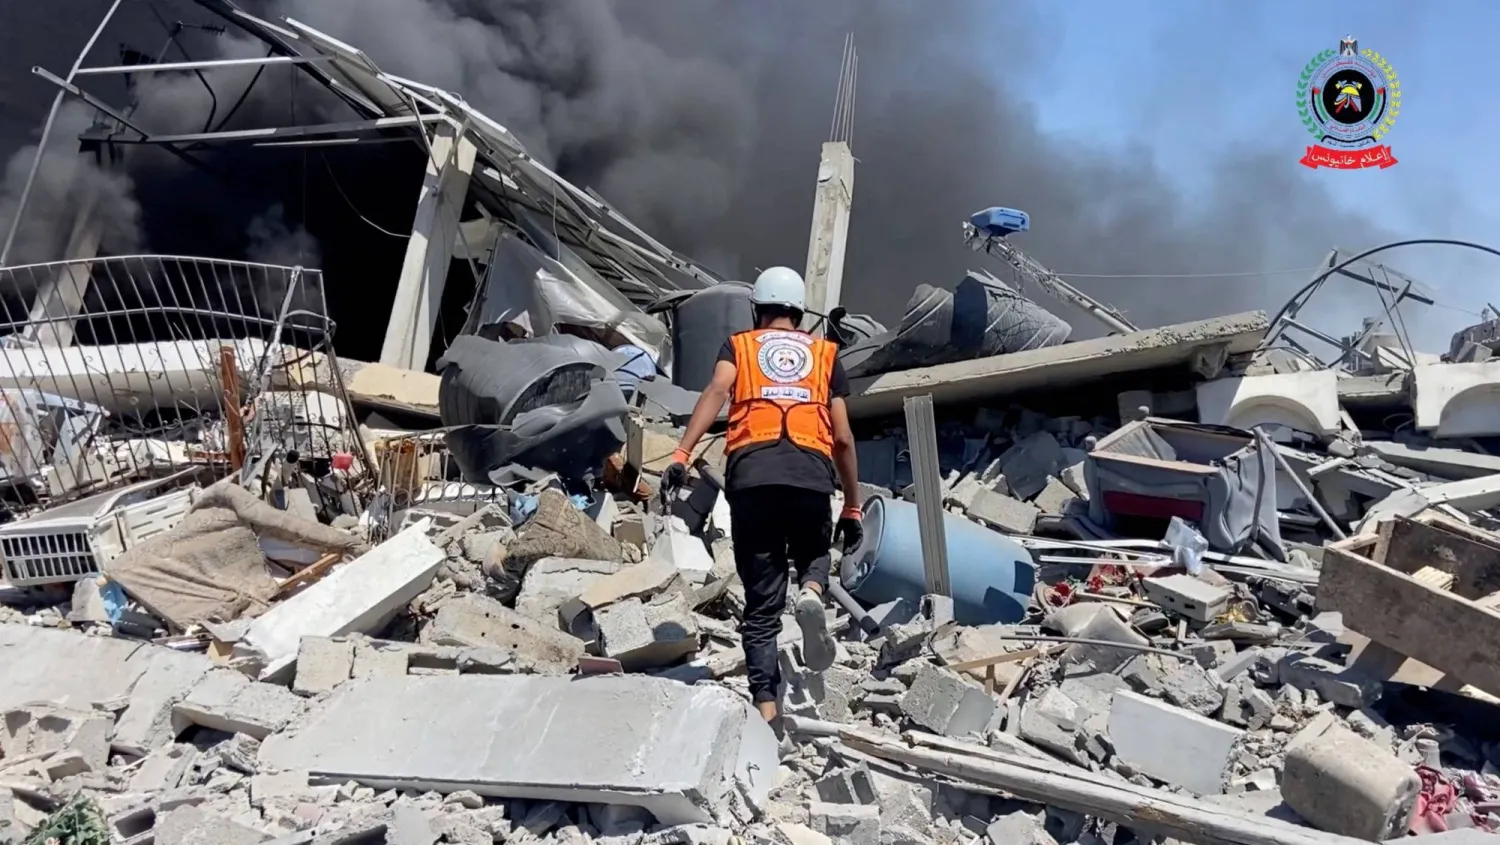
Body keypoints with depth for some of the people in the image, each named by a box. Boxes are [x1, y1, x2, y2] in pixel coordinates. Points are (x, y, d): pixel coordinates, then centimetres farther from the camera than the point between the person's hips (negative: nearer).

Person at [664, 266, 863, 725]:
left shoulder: (738, 346, 23)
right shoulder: (826, 354, 25)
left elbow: (717, 391, -1)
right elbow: (842, 438, 19)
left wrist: (682, 453, -11)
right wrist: (852, 507, 27)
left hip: (752, 471, 0)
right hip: (811, 471, 0)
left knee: (761, 602, 10)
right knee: (815, 552, 28)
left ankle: (766, 705, -1)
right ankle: (811, 595, -8)